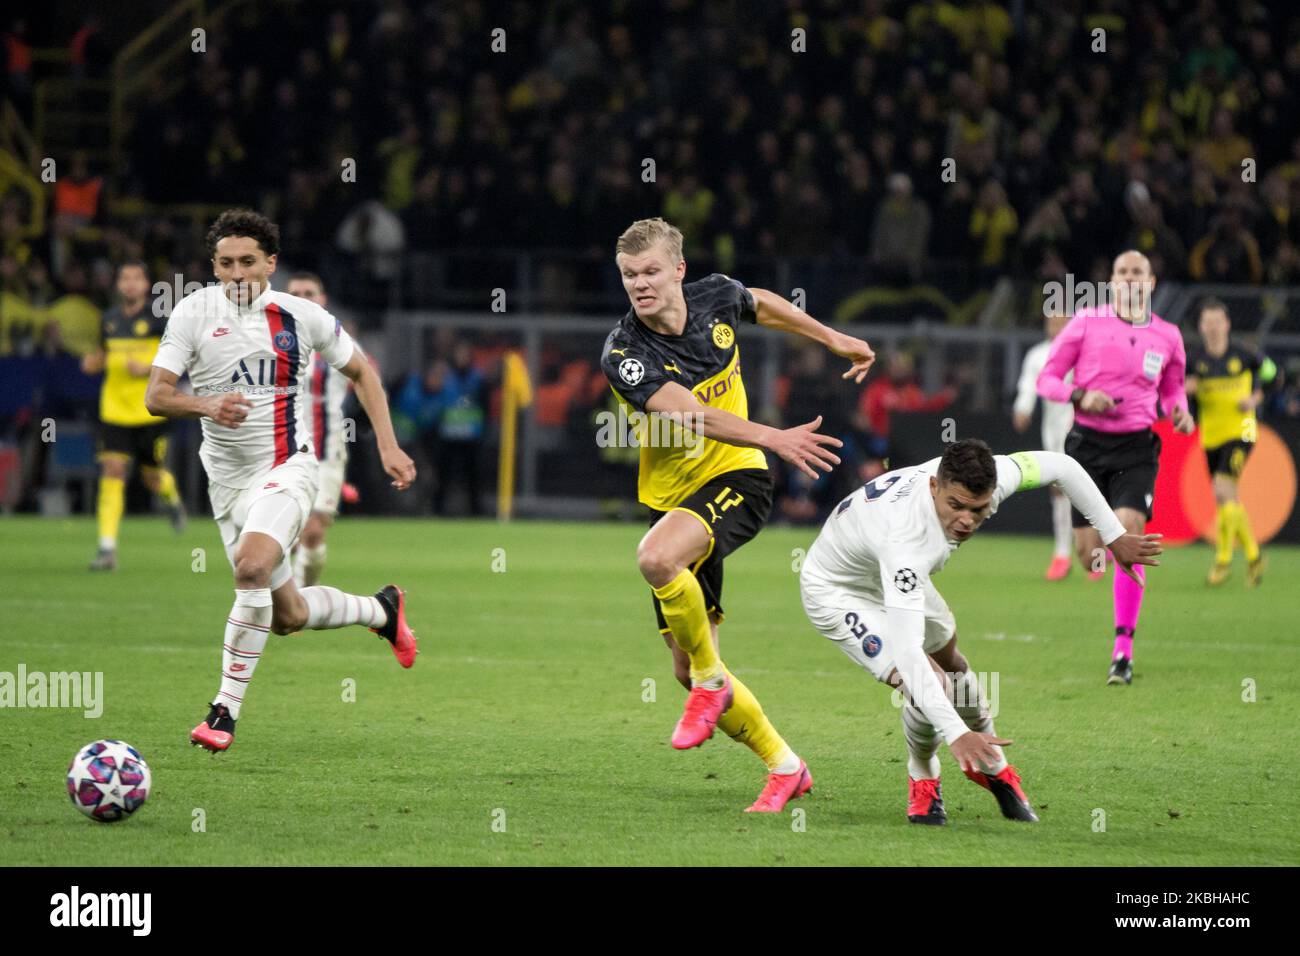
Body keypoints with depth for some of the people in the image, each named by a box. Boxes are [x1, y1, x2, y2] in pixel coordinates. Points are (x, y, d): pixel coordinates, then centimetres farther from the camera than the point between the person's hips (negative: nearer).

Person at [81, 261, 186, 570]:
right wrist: (93, 362, 0)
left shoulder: (158, 318, -7)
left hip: (150, 411, -3)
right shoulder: (110, 319, 7)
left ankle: (172, 499, 46)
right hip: (115, 410, 3)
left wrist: (149, 369, -19)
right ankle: (107, 548, -13)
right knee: (112, 471, -11)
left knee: (153, 477, 7)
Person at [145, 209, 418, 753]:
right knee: (288, 615, 9)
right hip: (227, 477, 3)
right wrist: (207, 405, -30)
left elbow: (360, 371, 12)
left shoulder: (302, 317, -4)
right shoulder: (194, 312, -4)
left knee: (252, 568, -30)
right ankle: (382, 610, 39)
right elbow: (156, 396, -10)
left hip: (286, 467, -3)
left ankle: (226, 710, -24)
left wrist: (388, 446, 3)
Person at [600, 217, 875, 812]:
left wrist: (836, 341, 29)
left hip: (735, 479, -2)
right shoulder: (624, 355, -16)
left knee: (656, 558, -35)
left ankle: (712, 682, -13)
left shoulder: (716, 298, -6)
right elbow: (695, 415, -29)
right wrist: (773, 437, -41)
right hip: (671, 496, 2)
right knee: (687, 669, 2)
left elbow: (762, 305, 21)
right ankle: (784, 768, 20)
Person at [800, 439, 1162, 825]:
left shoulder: (986, 480, -29)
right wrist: (956, 734, -56)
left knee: (950, 664, 24)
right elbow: (906, 651, -51)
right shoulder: (906, 542, -47)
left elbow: (1059, 466, -10)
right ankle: (922, 779, 11)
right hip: (836, 593, -7)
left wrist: (1114, 536, -9)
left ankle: (992, 767, 50)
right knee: (932, 686, -20)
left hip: (893, 575, 7)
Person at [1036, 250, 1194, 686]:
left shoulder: (1167, 335, 7)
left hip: (1137, 447, 0)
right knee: (1088, 554, -2)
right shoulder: (1087, 321, 0)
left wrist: (1180, 411, 0)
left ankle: (1123, 650, -13)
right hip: (1088, 442, 0)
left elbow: (1172, 388, 22)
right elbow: (1047, 378, 3)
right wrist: (1080, 396, -15)